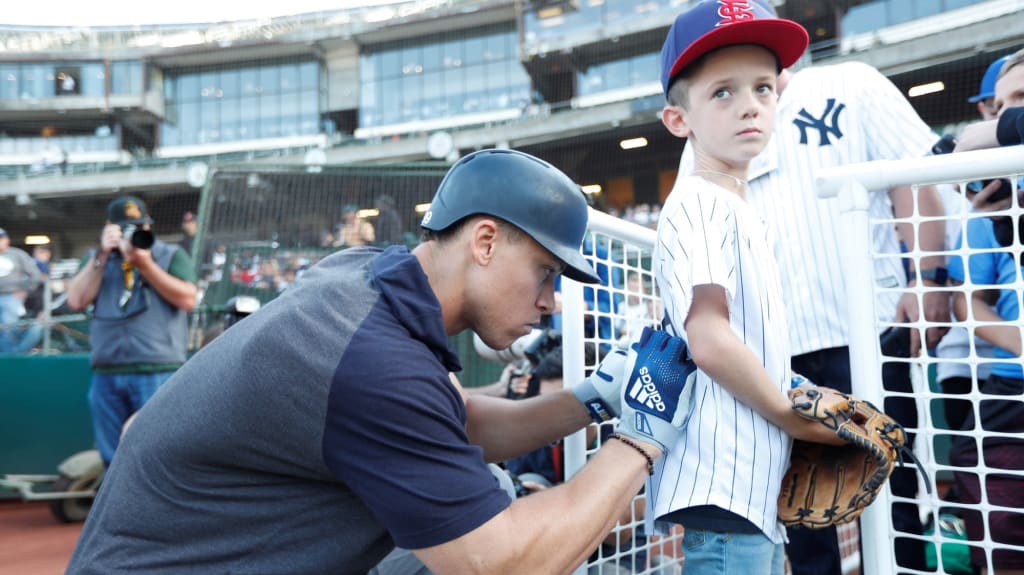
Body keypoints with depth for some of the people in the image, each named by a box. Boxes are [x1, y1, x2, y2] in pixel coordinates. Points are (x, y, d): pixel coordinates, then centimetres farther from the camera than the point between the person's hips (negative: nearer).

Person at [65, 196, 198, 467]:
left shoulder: (171, 255, 7)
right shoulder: (95, 258, 18)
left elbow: (188, 299, -7)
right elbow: (76, 301, 3)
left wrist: (145, 264, -10)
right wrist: (102, 256, -3)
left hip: (158, 372, -4)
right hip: (106, 374, 4)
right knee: (113, 460, 12)